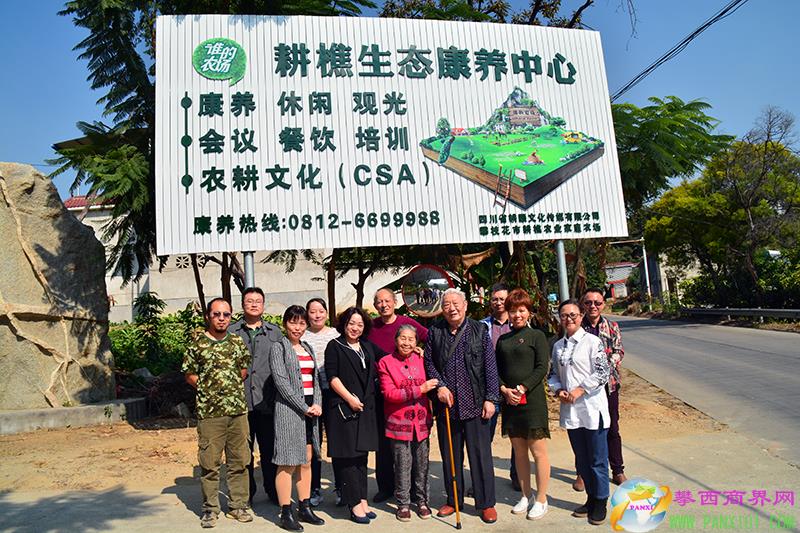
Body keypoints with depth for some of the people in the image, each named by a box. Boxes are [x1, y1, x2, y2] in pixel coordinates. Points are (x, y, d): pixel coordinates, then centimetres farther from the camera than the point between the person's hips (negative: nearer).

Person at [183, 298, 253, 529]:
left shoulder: (238, 342, 8)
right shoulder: (197, 344, -2)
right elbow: (189, 375, 2)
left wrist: (232, 386, 6)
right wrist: (208, 387, -3)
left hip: (238, 410, 3)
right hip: (209, 412, -3)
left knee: (239, 461, 9)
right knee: (209, 463, 5)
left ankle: (238, 505, 23)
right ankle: (210, 509, 21)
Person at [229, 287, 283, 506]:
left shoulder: (275, 332, 10)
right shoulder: (231, 332, 5)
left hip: (268, 403, 1)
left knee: (270, 449, 8)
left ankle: (273, 491, 23)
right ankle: (246, 494, 25)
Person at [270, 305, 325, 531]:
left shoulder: (308, 349, 14)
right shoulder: (279, 348, -5)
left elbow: (315, 379, 13)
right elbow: (282, 382, -12)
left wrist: (317, 404, -3)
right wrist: (304, 408, -12)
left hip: (311, 409, 7)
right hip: (289, 409, -6)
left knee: (306, 461, 11)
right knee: (288, 463, -2)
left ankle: (305, 508, 21)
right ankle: (286, 514, 7)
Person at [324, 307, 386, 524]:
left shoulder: (368, 346, 14)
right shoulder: (334, 346, -3)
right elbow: (332, 376, -9)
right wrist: (349, 398, -14)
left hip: (365, 408, 6)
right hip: (343, 408, -6)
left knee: (361, 454, 12)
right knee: (347, 455, -1)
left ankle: (362, 500, 20)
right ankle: (355, 504, 6)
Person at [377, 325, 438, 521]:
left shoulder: (420, 360, 5)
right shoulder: (385, 362, -6)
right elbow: (389, 393, -14)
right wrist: (420, 389, -17)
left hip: (421, 421, 3)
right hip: (399, 422, -3)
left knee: (421, 464, 11)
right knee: (402, 466, 4)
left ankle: (422, 501, 27)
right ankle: (403, 504, 21)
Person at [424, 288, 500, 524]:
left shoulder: (479, 330, -1)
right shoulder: (434, 332, 3)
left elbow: (490, 366, -1)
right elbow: (429, 363, 8)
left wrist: (490, 398, -5)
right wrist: (439, 385, -7)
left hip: (475, 403, -2)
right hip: (446, 403, 2)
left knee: (480, 453, 4)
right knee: (450, 454, 13)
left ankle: (486, 503, 19)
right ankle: (453, 500, 29)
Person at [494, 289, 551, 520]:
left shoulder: (537, 336, -1)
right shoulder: (502, 340, 13)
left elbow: (542, 368, -8)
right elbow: (496, 369, 11)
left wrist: (522, 389, -16)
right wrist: (504, 390, -6)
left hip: (532, 400, -5)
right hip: (510, 402, 5)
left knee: (538, 451, 0)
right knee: (519, 451, 12)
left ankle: (541, 499, 13)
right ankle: (526, 495, 25)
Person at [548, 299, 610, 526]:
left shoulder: (593, 342, -7)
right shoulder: (558, 346, 9)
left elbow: (602, 373, -12)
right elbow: (554, 373, 14)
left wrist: (579, 390, -15)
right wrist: (558, 391, -4)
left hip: (593, 407, -5)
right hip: (569, 410, 5)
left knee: (597, 459, 4)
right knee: (581, 459, 16)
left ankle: (601, 502, 21)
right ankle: (591, 497, 32)